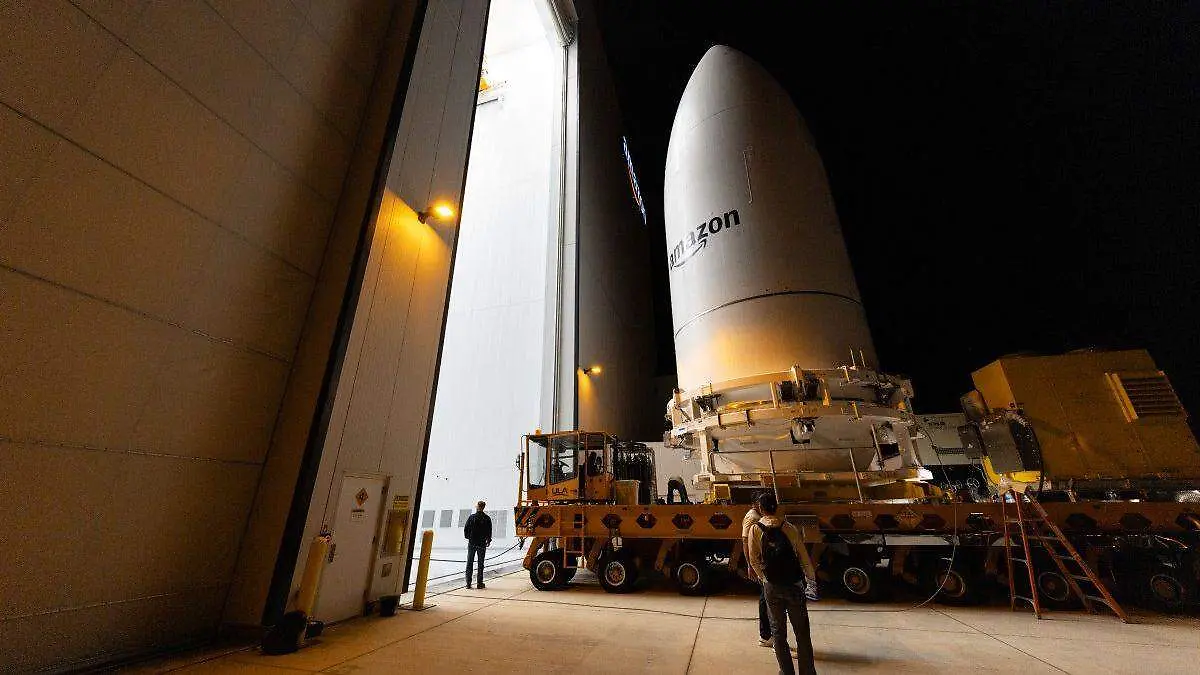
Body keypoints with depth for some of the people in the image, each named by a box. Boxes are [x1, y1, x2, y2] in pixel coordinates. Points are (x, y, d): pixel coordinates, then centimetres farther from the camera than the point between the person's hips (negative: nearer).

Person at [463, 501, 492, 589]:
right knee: (480, 564, 8)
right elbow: (489, 531, -1)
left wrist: (468, 537, 13)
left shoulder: (472, 517, -7)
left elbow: (466, 528, -4)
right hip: (482, 543, 0)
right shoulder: (487, 519, -5)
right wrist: (488, 540, 13)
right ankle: (479, 583, 10)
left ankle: (468, 583, 9)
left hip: (472, 543, 0)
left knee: (469, 563, 10)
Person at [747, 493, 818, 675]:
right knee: (802, 632, 14)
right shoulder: (789, 528, -6)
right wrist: (811, 579, 11)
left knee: (778, 631, 16)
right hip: (794, 585, 0)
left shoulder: (755, 529, -7)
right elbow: (803, 556, -2)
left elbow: (754, 560, -3)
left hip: (772, 587, 0)